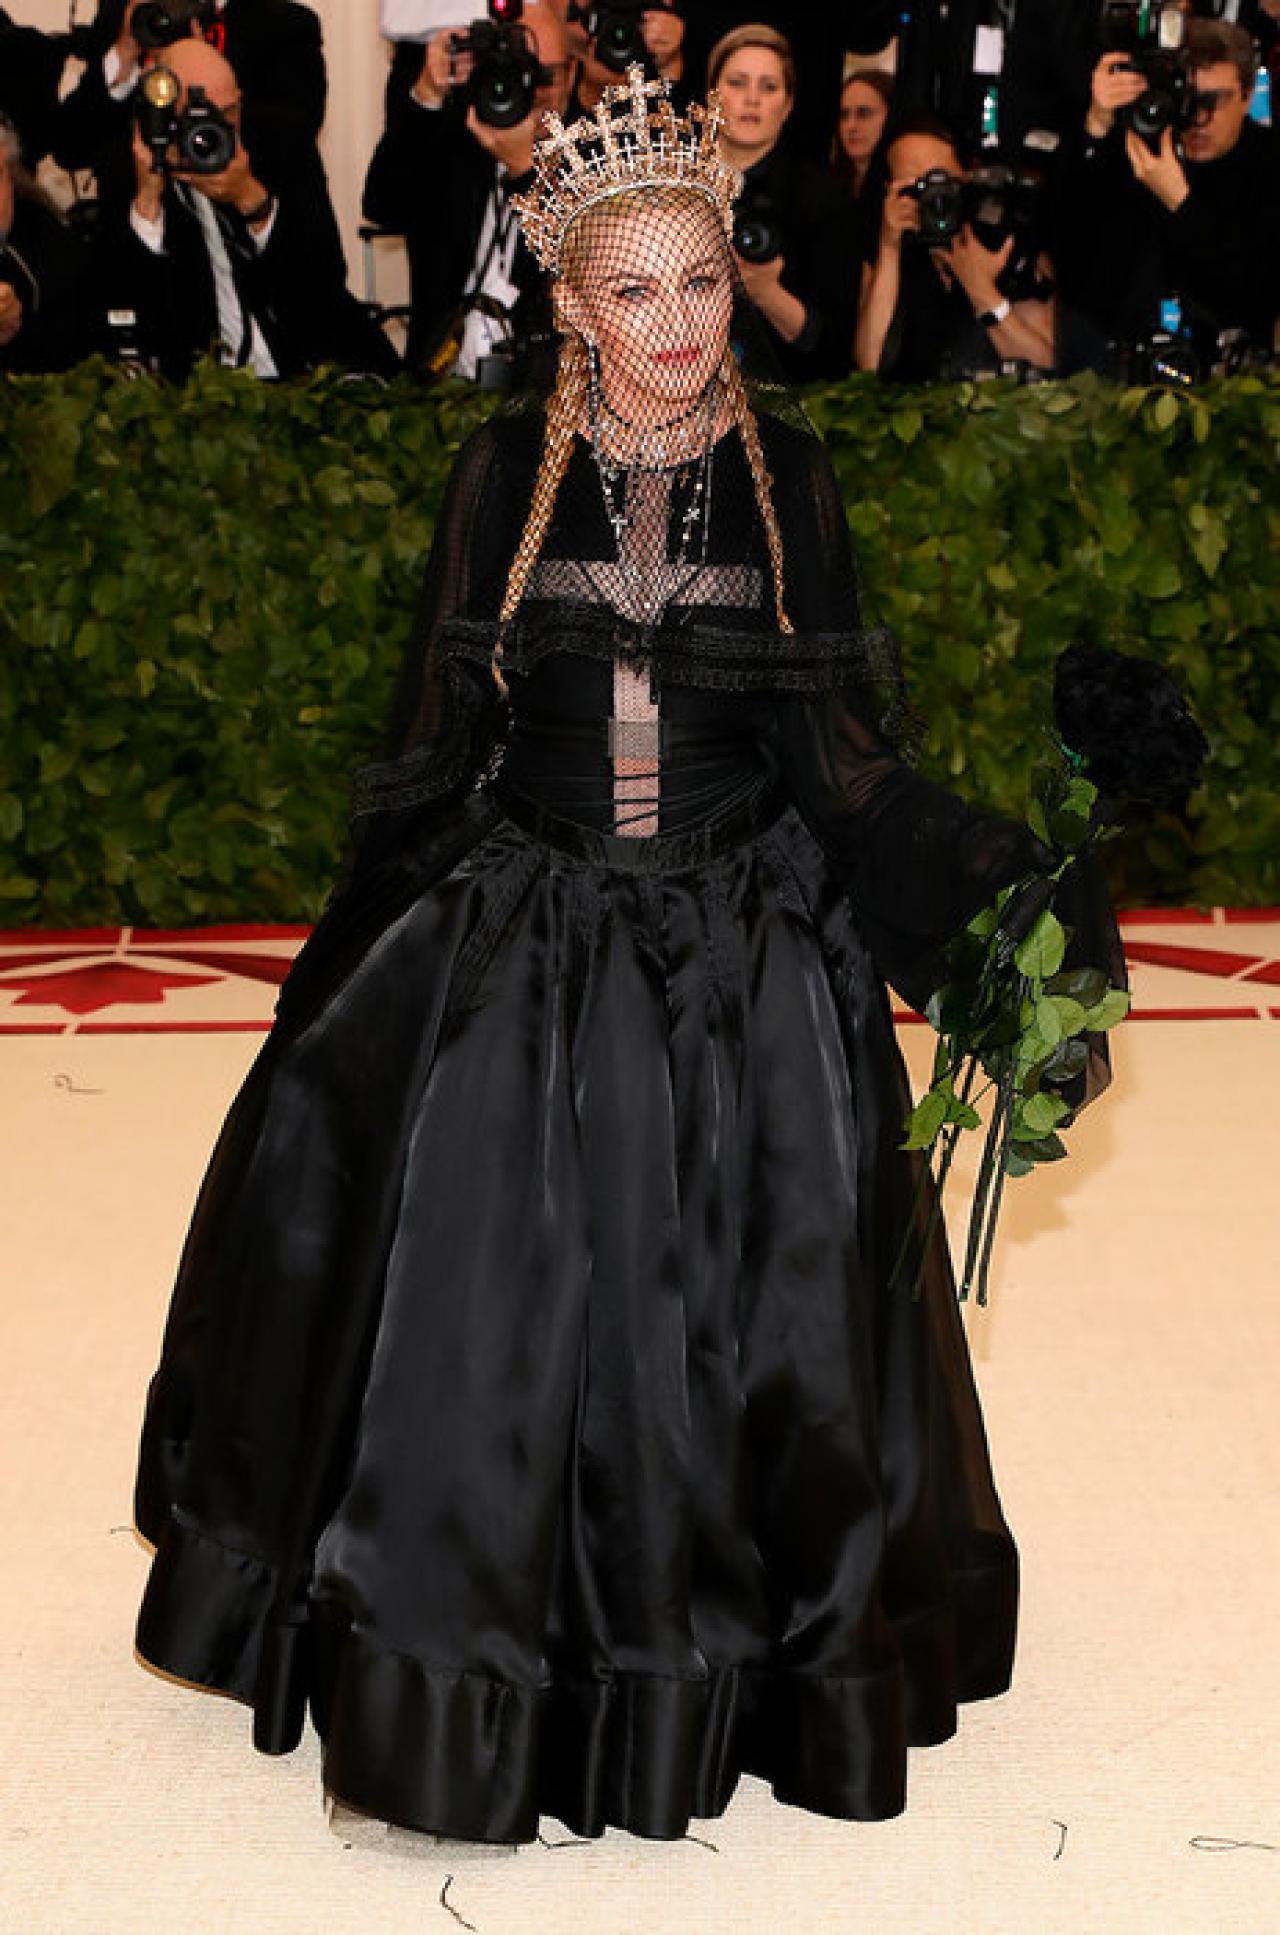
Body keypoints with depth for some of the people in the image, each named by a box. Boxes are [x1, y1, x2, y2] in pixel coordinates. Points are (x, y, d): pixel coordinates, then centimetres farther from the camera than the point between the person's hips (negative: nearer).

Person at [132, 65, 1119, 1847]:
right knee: (494, 1314, 6)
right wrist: (359, 957, 4)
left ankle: (727, 1675, 30)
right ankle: (477, 1675, 27)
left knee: (741, 1326, 8)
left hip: (749, 966, 0)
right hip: (520, 954, 0)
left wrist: (1001, 894, -10)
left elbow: (840, 748, 1)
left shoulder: (785, 474, 0)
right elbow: (434, 746, 4)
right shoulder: (506, 473, 0)